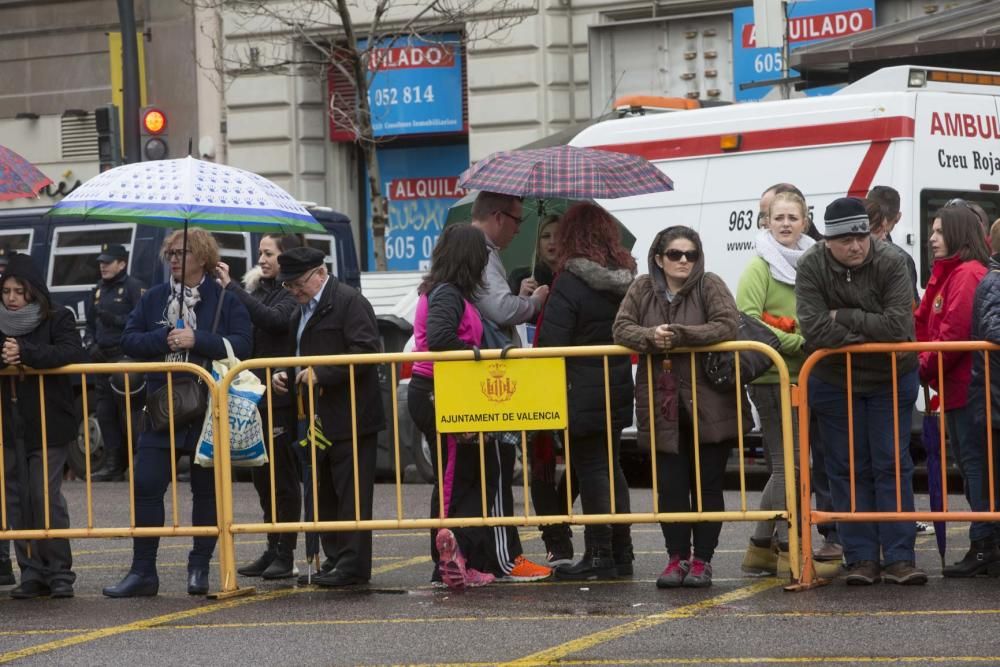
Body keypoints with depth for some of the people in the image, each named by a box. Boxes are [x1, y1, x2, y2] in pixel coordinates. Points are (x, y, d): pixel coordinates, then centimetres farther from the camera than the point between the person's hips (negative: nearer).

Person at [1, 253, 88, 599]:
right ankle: (32, 573, 9)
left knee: (46, 497, -7)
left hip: (48, 426, -4)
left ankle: (59, 572, 3)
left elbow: (73, 354, -18)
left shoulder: (58, 319, -2)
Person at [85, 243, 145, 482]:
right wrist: (90, 344, 8)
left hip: (125, 357, -8)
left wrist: (116, 320, -21)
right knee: (105, 413, 7)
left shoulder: (133, 287, -4)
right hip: (102, 358, 8)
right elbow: (90, 324, 25)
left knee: (127, 411, -9)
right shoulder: (98, 291, 19)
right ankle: (112, 465, 12)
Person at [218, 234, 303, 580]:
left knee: (283, 476, -4)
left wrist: (232, 288, -25)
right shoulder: (258, 289, 15)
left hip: (280, 396, -8)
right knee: (262, 475, 12)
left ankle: (286, 556, 1)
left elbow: (272, 319, -27)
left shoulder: (293, 294, -9)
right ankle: (273, 549, 19)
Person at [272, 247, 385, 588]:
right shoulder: (302, 310, 19)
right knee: (324, 494, 11)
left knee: (351, 493, -8)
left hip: (350, 418, -10)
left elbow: (366, 350, -20)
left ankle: (352, 566, -7)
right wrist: (284, 374, 9)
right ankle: (337, 561, 17)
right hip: (319, 419, 10)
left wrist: (320, 374, -23)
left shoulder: (349, 302, -10)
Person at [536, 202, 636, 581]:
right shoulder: (626, 279, 5)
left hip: (583, 393, -7)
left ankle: (599, 556, -1)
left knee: (591, 470, -2)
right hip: (618, 390, 7)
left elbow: (552, 343, -18)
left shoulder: (570, 283, -16)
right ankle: (621, 552, 20)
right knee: (610, 466, 16)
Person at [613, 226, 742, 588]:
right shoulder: (642, 289, 7)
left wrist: (677, 334, -21)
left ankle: (702, 561, 9)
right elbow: (621, 328, 1)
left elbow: (727, 325, -16)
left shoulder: (710, 286, -3)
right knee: (670, 486, 3)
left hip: (708, 405, -2)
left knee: (707, 486, 3)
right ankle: (677, 558, 11)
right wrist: (650, 337, -20)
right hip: (662, 406, 2)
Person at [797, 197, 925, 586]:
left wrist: (844, 317, -23)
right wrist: (871, 335, -24)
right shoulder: (812, 268, -14)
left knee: (893, 466, -1)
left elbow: (899, 326, -27)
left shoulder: (890, 264, -16)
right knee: (849, 469, 4)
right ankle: (861, 558, 8)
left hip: (890, 379, -1)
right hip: (834, 382, 1)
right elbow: (815, 329, -25)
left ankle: (899, 558, 0)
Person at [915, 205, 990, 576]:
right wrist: (927, 366, 4)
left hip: (966, 387, -10)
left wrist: (926, 369, -11)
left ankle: (982, 546, -9)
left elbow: (955, 332, -19)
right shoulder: (948, 274, 20)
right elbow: (928, 329, 19)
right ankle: (985, 546, 18)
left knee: (973, 462, -10)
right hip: (957, 387, 10)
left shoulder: (967, 274, -12)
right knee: (967, 462, 13)